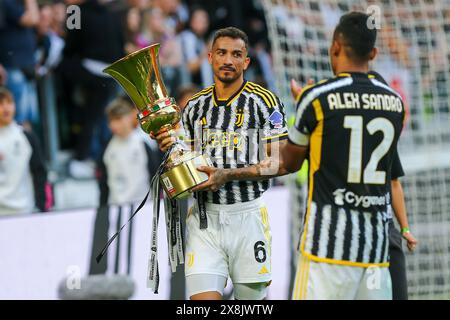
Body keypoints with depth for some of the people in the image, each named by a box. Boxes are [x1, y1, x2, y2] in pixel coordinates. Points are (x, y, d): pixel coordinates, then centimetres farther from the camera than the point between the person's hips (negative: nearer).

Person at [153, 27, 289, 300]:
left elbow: (278, 163, -6)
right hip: (204, 216, 3)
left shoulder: (265, 101, -1)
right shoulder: (194, 106, 12)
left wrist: (228, 175, -16)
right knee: (203, 298, -11)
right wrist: (169, 151, -2)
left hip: (248, 215, -3)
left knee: (252, 298, 3)